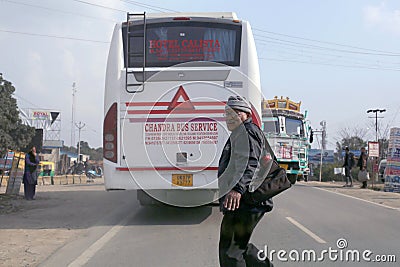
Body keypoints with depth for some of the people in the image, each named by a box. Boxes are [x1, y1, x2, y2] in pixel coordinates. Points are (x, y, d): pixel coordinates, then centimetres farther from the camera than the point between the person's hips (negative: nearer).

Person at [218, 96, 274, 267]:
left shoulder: (247, 132, -8)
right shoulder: (238, 135, 26)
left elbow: (250, 163, -26)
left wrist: (237, 188, -39)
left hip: (244, 202, -11)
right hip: (244, 203, 11)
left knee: (230, 251, -8)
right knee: (239, 245, 20)